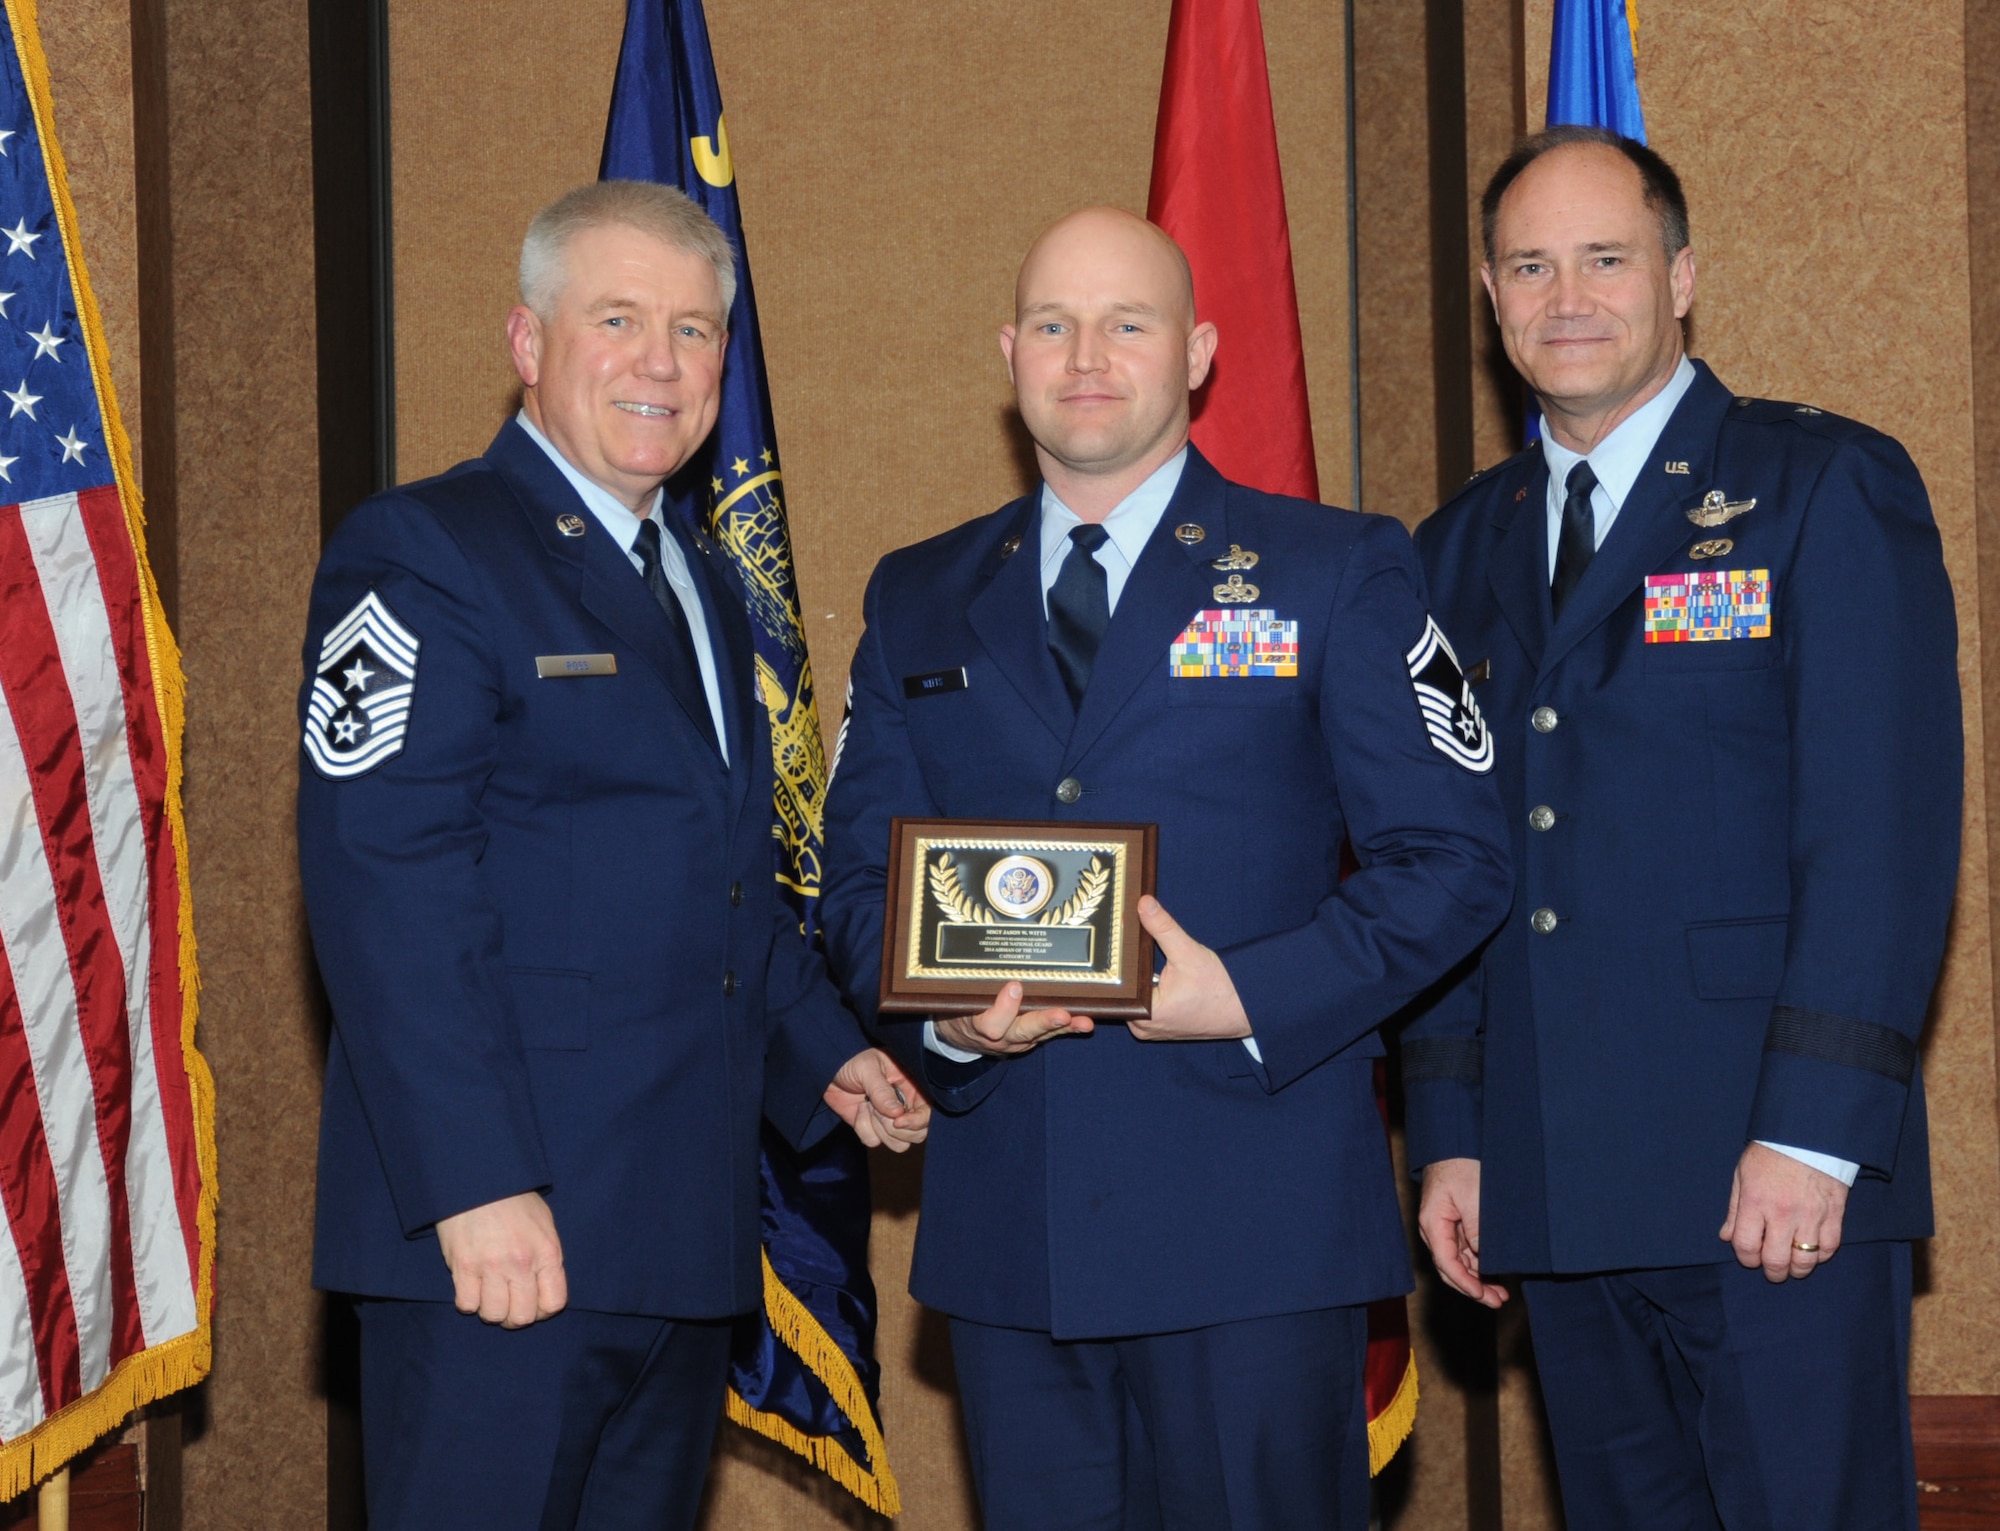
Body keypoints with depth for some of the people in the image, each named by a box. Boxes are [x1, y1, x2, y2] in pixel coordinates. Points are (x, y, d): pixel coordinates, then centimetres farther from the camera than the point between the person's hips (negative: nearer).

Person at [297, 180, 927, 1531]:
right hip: (505, 1225, -8)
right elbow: (387, 887, -17)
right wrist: (477, 1185, -24)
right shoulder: (422, 555, -7)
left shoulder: (703, 583, 20)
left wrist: (825, 1055, 13)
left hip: (685, 1238, 8)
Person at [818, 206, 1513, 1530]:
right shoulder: (920, 602, 15)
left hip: (1257, 1224, -3)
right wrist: (941, 1010, -9)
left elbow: (1455, 859, -2)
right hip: (1006, 1223, 3)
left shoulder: (1342, 574, 4)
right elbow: (860, 877, 13)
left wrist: (1254, 996, -15)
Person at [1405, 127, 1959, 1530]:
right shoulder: (1465, 547, 16)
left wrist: (1811, 1133, -16)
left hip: (1776, 1187, -5)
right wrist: (1451, 1136, 9)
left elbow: (1885, 833, -9)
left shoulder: (1828, 490, -1)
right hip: (1557, 1189, 5)